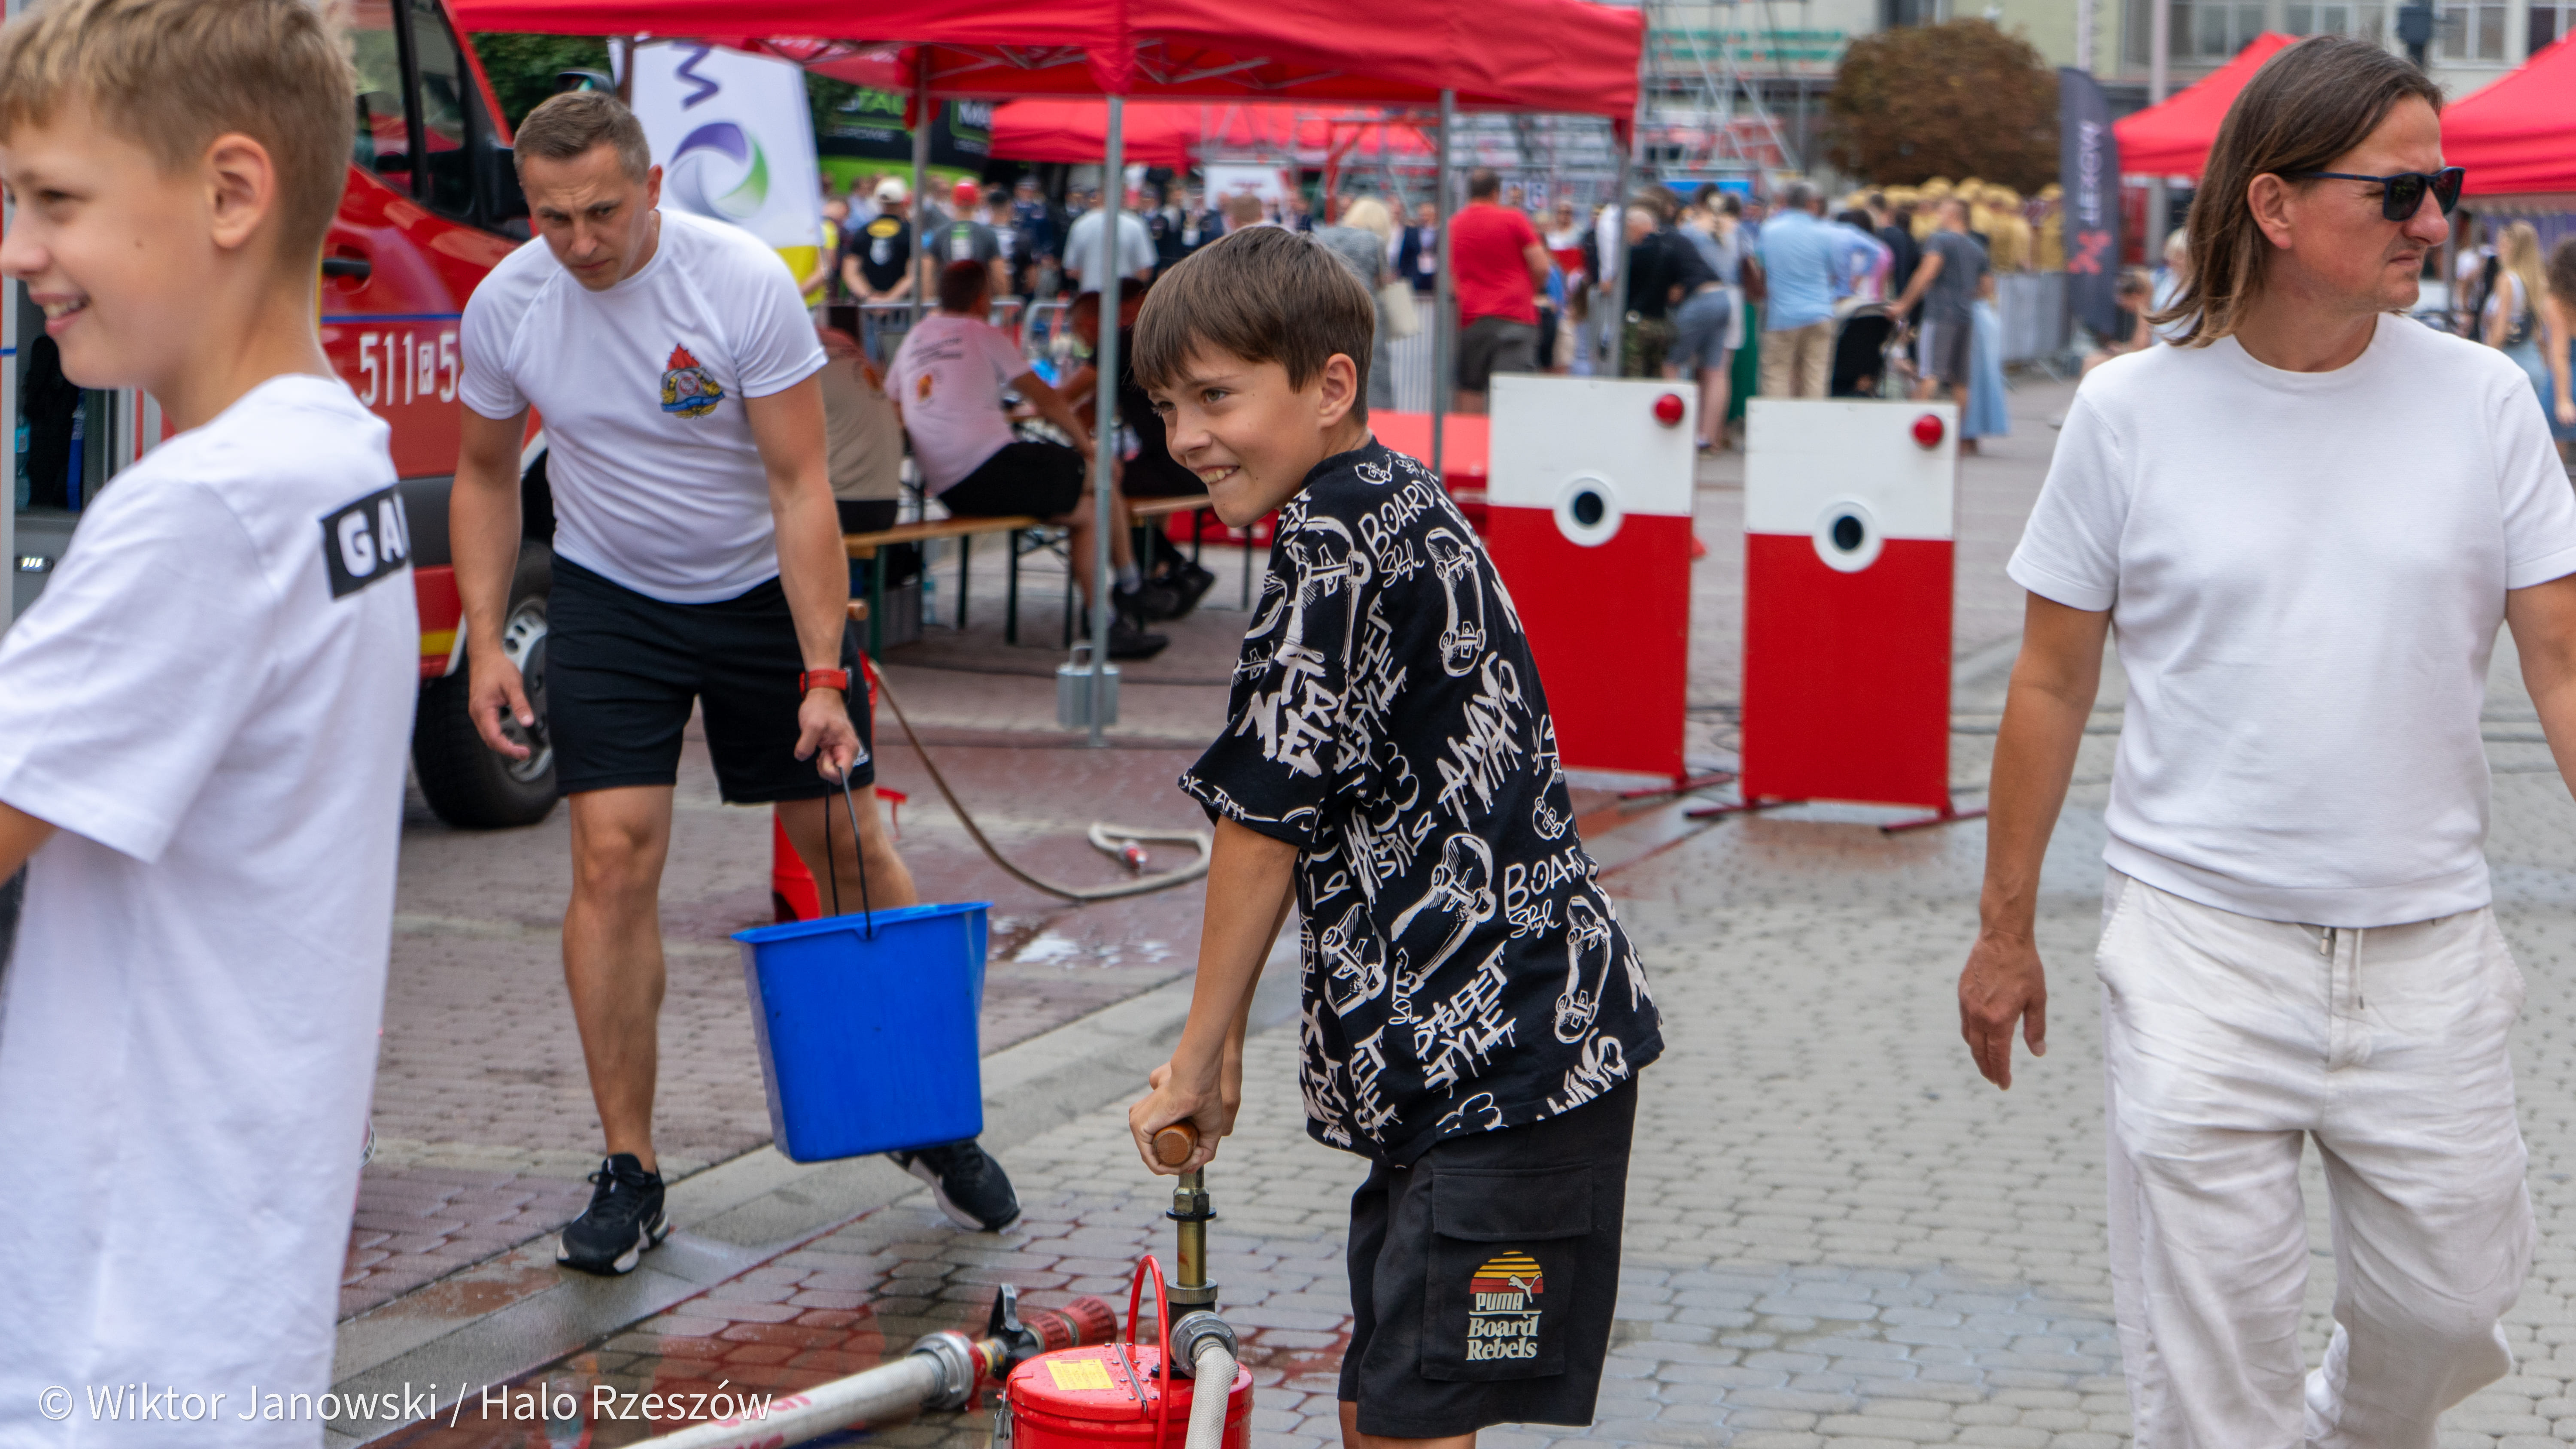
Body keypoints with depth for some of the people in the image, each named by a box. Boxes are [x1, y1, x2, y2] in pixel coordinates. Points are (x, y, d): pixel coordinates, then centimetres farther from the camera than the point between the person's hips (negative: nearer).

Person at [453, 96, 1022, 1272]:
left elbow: (801, 484, -21)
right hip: (610, 594, 2)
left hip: (763, 588, -1)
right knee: (614, 859, -11)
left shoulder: (743, 282, -23)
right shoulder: (505, 307, -13)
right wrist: (483, 642, -8)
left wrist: (823, 675, -25)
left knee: (850, 845, 3)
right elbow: (485, 478, 3)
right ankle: (628, 1172, -3)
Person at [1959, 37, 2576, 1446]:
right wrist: (2004, 932, 9)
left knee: (2446, 1306, 14)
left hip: (2425, 946, 2)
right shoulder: (2132, 410, -3)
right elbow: (2053, 684, 5)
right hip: (2199, 944, -2)